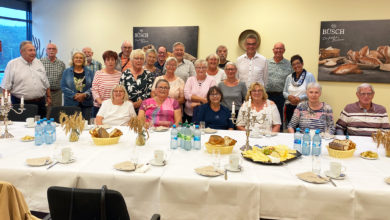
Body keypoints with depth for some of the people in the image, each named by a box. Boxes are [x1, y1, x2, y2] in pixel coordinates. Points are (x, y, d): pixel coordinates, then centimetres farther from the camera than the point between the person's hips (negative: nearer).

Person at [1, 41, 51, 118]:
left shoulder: (39, 63, 13)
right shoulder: (12, 64, 0)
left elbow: (46, 83, 18)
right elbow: (6, 87, -2)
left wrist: (49, 97, 14)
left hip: (40, 103, 4)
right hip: (20, 103, -4)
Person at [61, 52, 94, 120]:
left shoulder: (89, 72, 8)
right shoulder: (67, 72, 8)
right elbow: (63, 87, 0)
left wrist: (84, 95, -16)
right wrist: (74, 95, -13)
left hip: (86, 104, 1)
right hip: (71, 104, 0)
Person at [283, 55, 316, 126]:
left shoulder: (309, 76, 1)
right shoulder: (289, 77, 15)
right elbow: (284, 92, 16)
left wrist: (300, 98, -15)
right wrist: (289, 96, -6)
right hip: (290, 107, 4)